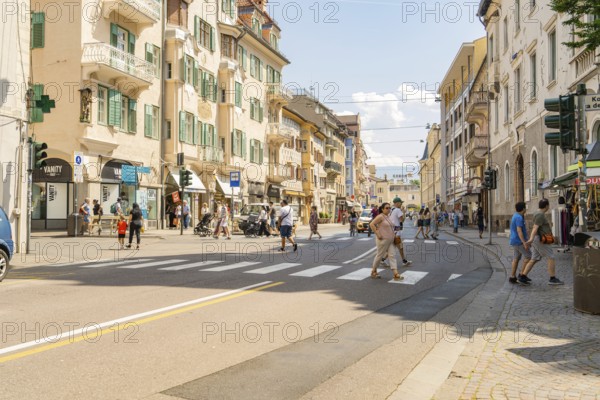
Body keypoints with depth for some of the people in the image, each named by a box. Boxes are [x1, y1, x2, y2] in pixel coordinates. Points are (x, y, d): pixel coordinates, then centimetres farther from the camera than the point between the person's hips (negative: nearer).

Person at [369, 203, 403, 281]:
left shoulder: (388, 216, 15)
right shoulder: (380, 216, -12)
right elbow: (372, 224, -22)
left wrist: (393, 234, 16)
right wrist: (377, 234, -22)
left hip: (389, 241, 8)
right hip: (383, 240, -8)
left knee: (392, 255, 0)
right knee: (379, 255, 2)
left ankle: (396, 274, -5)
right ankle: (373, 272, 18)